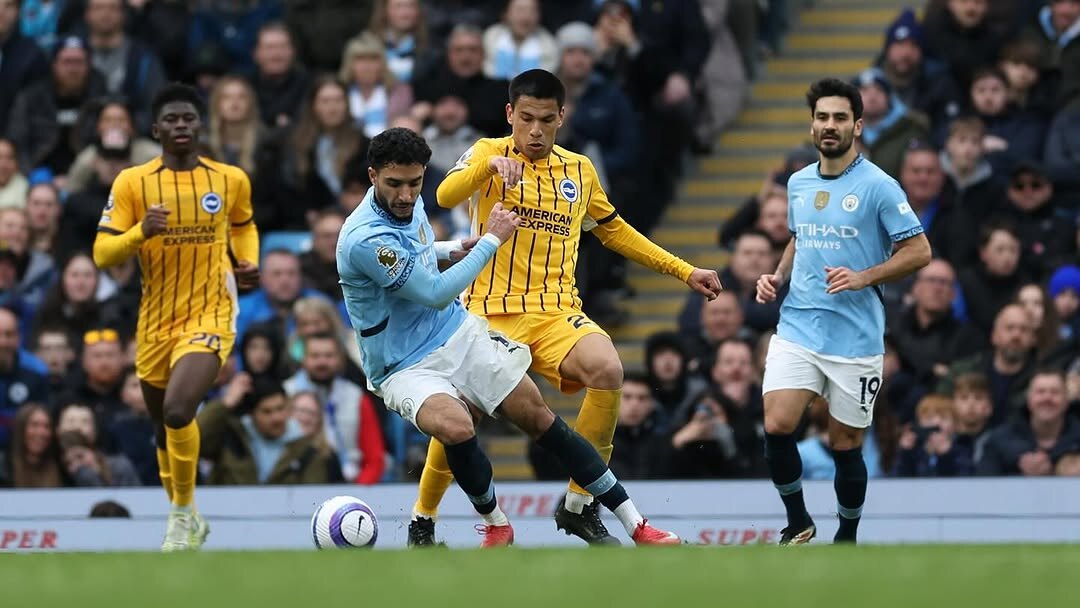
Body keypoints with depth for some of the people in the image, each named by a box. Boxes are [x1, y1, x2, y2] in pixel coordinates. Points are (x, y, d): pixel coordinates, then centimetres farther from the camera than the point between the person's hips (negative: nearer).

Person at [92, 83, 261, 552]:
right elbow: (102, 254, -8)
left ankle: (184, 514, -5)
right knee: (165, 429, 16)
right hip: (155, 322, 2)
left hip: (209, 316, -2)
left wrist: (249, 264, 4)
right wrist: (141, 233, -26)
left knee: (177, 411, -26)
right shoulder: (131, 183, -4)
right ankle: (185, 524, 40)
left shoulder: (231, 180, 1)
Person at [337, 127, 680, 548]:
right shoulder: (365, 240, -27)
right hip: (404, 368, -7)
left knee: (538, 417, 0)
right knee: (455, 426, -34)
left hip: (458, 333, 7)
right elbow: (435, 294, -21)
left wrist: (458, 248, 31)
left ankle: (634, 524, 5)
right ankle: (495, 525, -7)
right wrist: (491, 240, -14)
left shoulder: (410, 204, 1)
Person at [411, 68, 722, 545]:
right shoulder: (489, 153, 1)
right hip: (491, 313, -2)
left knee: (607, 369, -27)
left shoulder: (580, 170, 13)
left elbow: (615, 232, 28)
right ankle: (422, 521, 22)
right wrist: (491, 164, -38)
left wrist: (685, 272, 26)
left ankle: (578, 506, -14)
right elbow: (446, 196, -19)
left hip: (557, 313, 2)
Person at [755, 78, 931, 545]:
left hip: (855, 337, -4)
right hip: (797, 330, 4)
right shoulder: (798, 183, 11)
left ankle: (847, 538, 25)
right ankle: (798, 523, 8)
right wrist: (778, 276, 8)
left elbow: (919, 251, -8)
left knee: (845, 445, 4)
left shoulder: (878, 186, -8)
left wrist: (864, 277, -19)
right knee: (777, 426, -13)